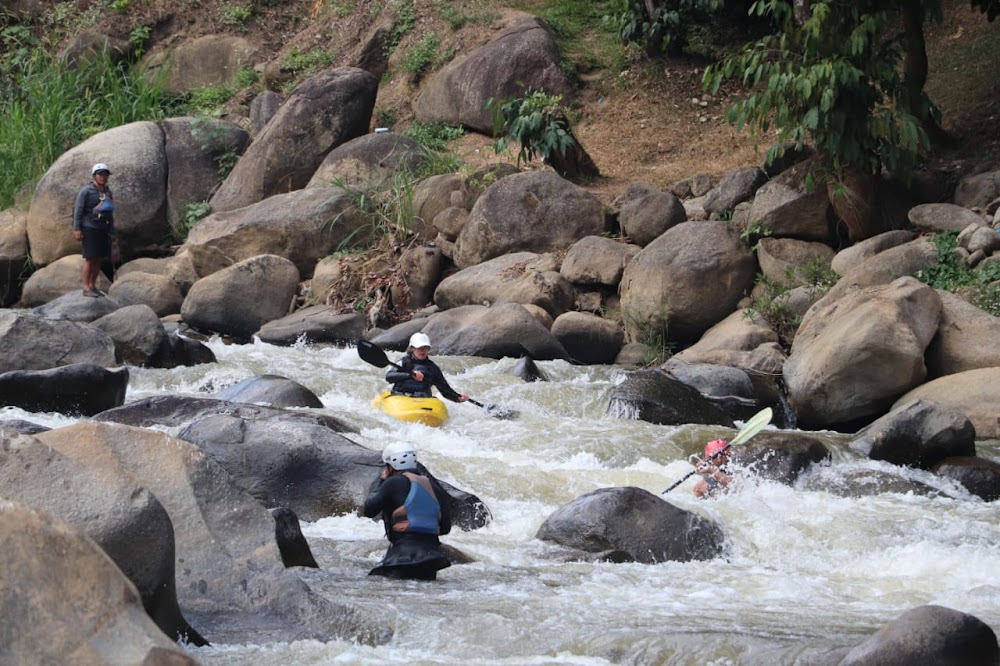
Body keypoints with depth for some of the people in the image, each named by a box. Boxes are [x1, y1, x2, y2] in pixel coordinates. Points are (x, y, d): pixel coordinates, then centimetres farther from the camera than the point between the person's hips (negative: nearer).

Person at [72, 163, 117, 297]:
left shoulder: (108, 192, 12)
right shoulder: (86, 191, -6)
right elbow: (78, 210, -7)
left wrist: (112, 232, 14)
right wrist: (76, 229, -14)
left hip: (103, 229, 6)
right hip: (90, 229, -6)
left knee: (99, 259, 6)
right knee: (90, 258, -7)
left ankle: (93, 286, 14)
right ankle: (86, 288, -3)